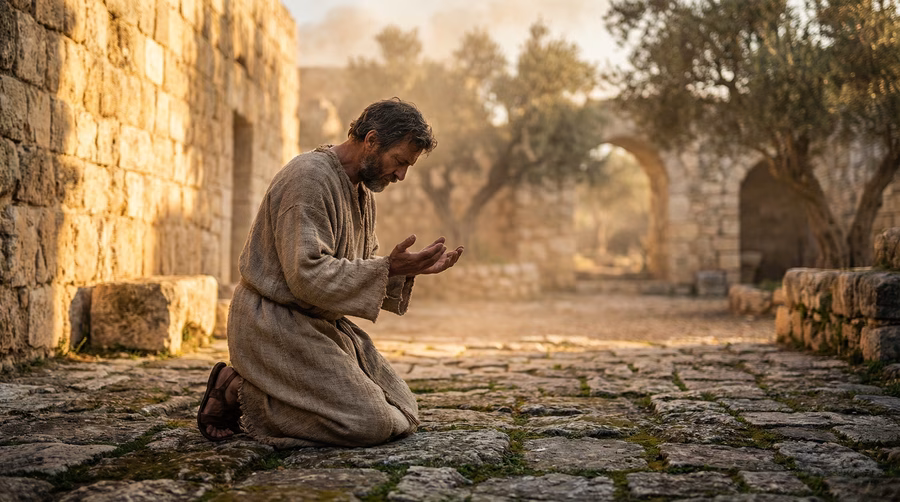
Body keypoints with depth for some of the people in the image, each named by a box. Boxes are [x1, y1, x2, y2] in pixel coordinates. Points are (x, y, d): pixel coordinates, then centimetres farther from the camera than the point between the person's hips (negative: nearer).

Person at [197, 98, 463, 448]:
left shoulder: (362, 190, 13)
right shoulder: (309, 177, -19)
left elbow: (363, 267, 14)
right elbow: (307, 274, -26)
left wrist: (409, 269, -4)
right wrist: (388, 268, -26)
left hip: (323, 324, 10)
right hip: (276, 324, -10)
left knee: (404, 414, 5)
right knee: (369, 425, -18)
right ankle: (240, 392, -4)